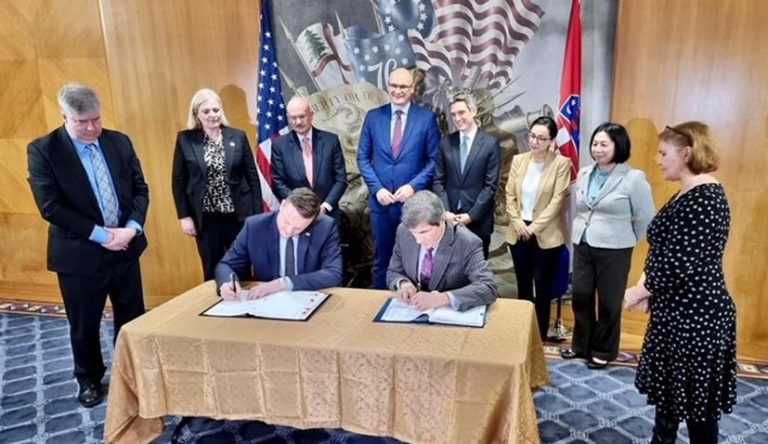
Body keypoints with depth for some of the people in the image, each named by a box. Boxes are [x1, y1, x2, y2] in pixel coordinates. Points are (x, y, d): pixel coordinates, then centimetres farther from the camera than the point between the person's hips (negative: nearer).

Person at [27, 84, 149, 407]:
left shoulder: (119, 142, 2)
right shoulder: (43, 150, -10)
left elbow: (140, 188, 3)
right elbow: (50, 207, -16)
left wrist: (132, 227, -13)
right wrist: (101, 234, -19)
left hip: (125, 247, 3)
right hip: (79, 254, -3)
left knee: (132, 318, 15)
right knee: (84, 326, 14)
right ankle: (89, 379, 37)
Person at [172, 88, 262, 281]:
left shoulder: (238, 136, 0)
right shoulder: (185, 139, -1)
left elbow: (252, 176, 2)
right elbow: (178, 181, 3)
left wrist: (257, 213, -1)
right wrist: (184, 216, -3)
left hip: (238, 215, 0)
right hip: (206, 218, 0)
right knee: (212, 271, 11)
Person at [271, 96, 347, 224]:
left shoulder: (331, 140, 0)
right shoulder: (280, 145, 0)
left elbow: (341, 179, 0)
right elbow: (278, 183, -1)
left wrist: (325, 205, -11)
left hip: (327, 213, 1)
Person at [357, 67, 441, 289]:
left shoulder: (427, 118, -1)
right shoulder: (373, 117, 5)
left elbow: (435, 160, -2)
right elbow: (363, 158, 5)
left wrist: (413, 186, -13)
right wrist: (376, 188, -7)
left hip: (414, 200, -2)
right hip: (381, 199, 2)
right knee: (382, 257, 13)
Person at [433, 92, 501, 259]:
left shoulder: (490, 144, -3)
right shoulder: (445, 143, 7)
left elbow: (491, 185, -6)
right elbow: (438, 181, 5)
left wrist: (472, 215, -11)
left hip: (478, 221, -2)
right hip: (448, 219, 2)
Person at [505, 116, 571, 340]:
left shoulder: (561, 163, -7)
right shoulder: (518, 160, 5)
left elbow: (558, 200, -11)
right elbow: (510, 195, 5)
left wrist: (535, 226, -13)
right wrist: (517, 222, -8)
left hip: (546, 235, -4)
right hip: (519, 232, 4)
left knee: (543, 287, 4)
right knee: (523, 285, 13)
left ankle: (540, 336, 17)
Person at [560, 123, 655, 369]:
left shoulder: (634, 178, -12)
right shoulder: (584, 174, 5)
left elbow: (646, 218, -4)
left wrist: (625, 241, 5)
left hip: (613, 251, -5)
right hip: (582, 246, 5)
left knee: (609, 303, 9)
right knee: (580, 297, 12)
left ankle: (603, 351, 27)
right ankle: (581, 344, 31)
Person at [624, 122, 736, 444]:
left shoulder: (704, 199, -21)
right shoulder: (688, 195, 10)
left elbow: (682, 266, -25)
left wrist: (639, 291, -12)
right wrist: (646, 288, 2)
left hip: (696, 317, -10)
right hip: (676, 312, 10)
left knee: (696, 400, 7)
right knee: (668, 389, 21)